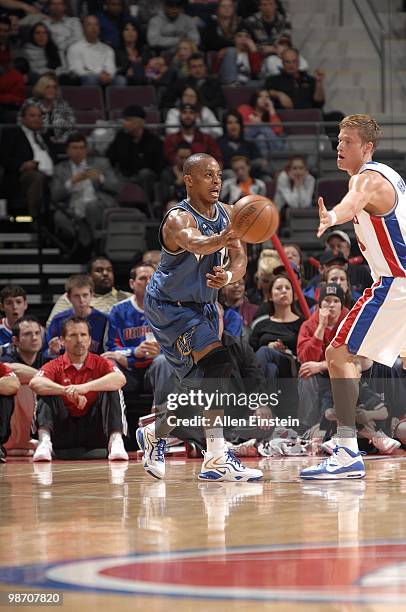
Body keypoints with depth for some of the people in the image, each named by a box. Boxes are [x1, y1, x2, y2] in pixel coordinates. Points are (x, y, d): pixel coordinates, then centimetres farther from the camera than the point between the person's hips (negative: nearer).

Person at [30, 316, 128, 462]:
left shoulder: (100, 363, 2)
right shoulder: (56, 366, 2)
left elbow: (120, 379, -21)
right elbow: (35, 383, -20)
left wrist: (86, 387, -35)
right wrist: (67, 391, -35)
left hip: (95, 433, 0)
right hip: (64, 432, 0)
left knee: (111, 390, -17)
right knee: (46, 392, -17)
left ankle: (116, 441, -35)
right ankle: (44, 442, -37)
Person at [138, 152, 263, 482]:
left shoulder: (226, 213, -3)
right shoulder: (179, 219, -26)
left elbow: (240, 259, -10)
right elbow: (195, 243, -50)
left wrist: (229, 275, -34)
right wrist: (223, 238, -72)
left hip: (201, 305, 9)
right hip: (169, 307, -8)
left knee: (201, 385, 15)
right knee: (217, 364, -27)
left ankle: (154, 434, 40)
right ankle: (217, 459, -28)